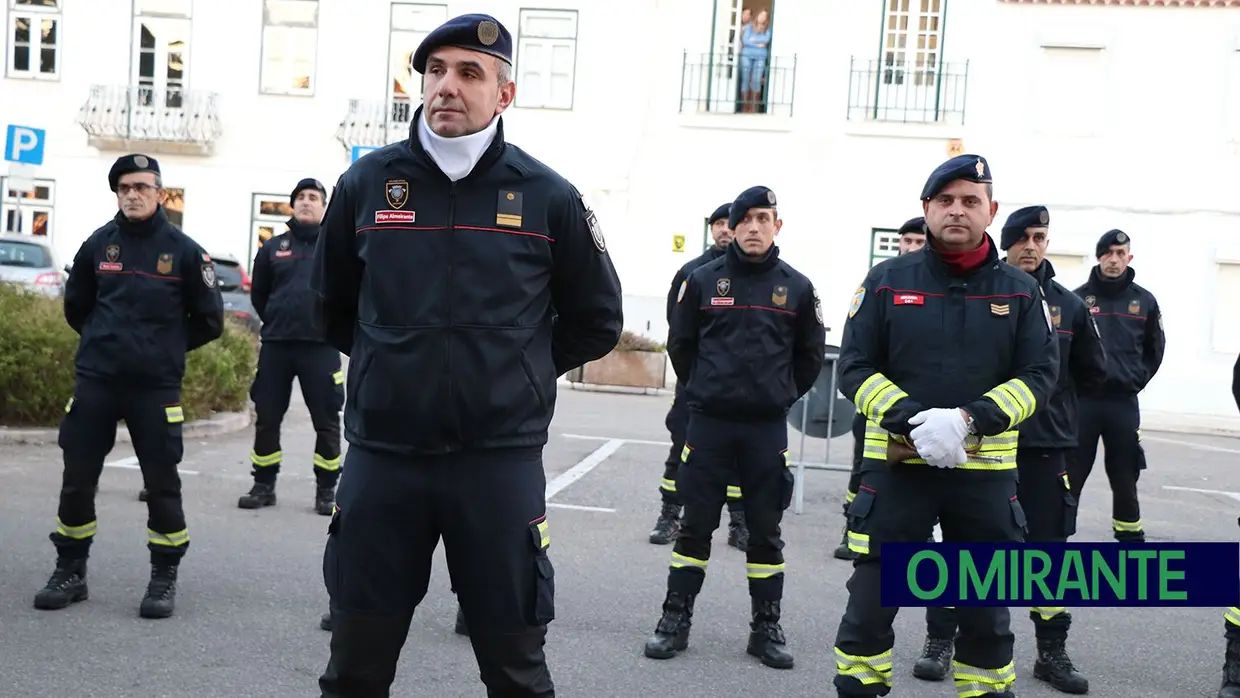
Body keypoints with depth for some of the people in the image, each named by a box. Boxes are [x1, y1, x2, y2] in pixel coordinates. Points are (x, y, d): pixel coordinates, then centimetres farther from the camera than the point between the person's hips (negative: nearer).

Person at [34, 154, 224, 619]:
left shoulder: (184, 251, -3)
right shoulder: (98, 244, 5)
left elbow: (210, 320, 2)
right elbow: (75, 306, 19)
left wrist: (167, 348, 5)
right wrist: (104, 340, 11)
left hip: (156, 386, -3)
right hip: (94, 380, 3)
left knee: (162, 484, 0)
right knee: (77, 479, 7)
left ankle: (164, 578, 13)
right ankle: (70, 573, 22)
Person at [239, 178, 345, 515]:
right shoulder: (273, 247, 9)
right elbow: (258, 294, 18)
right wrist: (277, 323, 14)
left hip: (321, 346, -2)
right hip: (275, 345, 2)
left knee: (327, 422, 2)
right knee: (266, 418, 7)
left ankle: (326, 490, 13)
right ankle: (264, 486, 20)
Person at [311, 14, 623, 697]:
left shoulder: (548, 197, -2)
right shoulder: (367, 182, 2)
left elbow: (596, 320, 10)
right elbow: (331, 303, 18)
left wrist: (523, 371, 9)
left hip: (501, 461, -1)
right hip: (382, 457, 2)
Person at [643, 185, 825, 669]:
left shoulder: (796, 287, 1)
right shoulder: (703, 279, -1)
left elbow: (811, 354, 12)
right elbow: (681, 344, 9)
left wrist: (782, 395, 11)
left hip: (768, 427, 1)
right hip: (708, 422, -1)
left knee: (765, 529, 8)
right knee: (696, 524, 6)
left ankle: (766, 627, 18)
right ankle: (675, 620, 15)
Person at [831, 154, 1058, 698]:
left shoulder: (1020, 291, 4)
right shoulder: (886, 280, 1)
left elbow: (1039, 374, -1)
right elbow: (855, 368, -2)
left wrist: (971, 419, -17)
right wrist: (912, 419, -18)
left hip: (986, 470, 1)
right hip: (896, 463, -1)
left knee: (986, 610, 12)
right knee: (871, 598, 3)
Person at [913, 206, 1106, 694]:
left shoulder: (1068, 305, 6)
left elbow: (1093, 372, 16)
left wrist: (1048, 392, 11)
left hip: (1045, 447, 3)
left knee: (1048, 549, 9)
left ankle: (1052, 653, 22)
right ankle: (940, 643, 16)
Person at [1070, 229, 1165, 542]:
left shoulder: (1145, 301, 5)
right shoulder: (1078, 298, -3)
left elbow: (1155, 348, 17)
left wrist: (1138, 379, 8)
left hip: (1124, 402, 2)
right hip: (1081, 400, -2)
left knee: (1125, 475, 10)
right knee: (1071, 474, 1)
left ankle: (1130, 537, 21)